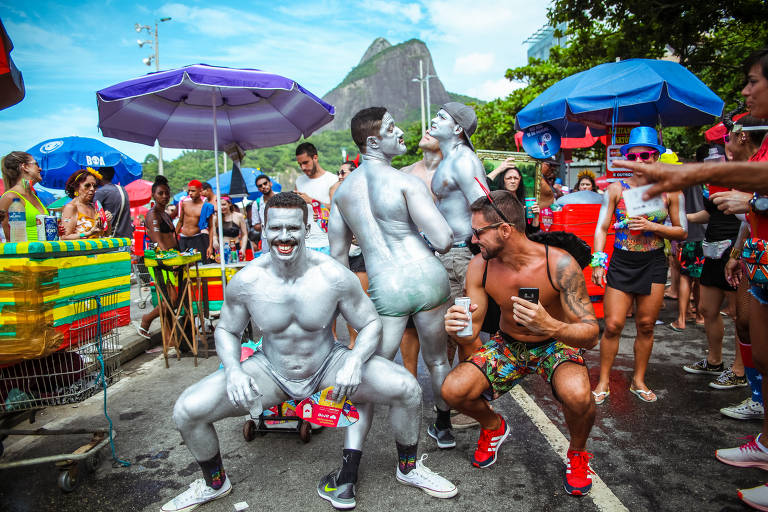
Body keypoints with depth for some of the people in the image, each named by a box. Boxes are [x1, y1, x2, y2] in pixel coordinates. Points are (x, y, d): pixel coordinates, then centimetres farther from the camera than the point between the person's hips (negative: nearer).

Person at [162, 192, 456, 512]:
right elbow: (226, 330, 1)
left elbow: (370, 324, -8)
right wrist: (232, 368, -19)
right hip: (271, 373, 1)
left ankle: (408, 468, 13)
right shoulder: (245, 281, -16)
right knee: (186, 411, -14)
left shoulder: (334, 276, -20)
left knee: (407, 390, -20)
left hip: (328, 367, -1)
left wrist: (355, 361, -28)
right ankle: (215, 483, 20)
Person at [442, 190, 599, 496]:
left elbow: (591, 334, -26)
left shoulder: (559, 264, -26)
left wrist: (550, 326, -48)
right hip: (507, 346, 3)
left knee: (576, 395, -35)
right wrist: (458, 330, -35)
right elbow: (472, 333, -10)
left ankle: (577, 453, 3)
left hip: (556, 344, -3)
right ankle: (494, 427, 18)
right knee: (452, 391, -20)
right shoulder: (479, 267, -16)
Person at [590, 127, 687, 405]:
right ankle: (603, 381, 11)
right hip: (621, 263, -1)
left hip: (653, 264, 1)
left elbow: (682, 232, 4)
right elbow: (602, 228, -1)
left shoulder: (669, 191, 2)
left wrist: (652, 226, -13)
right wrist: (598, 262, -11)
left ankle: (638, 381, 25)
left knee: (646, 326, 8)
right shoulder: (616, 189, 0)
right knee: (613, 325, -4)